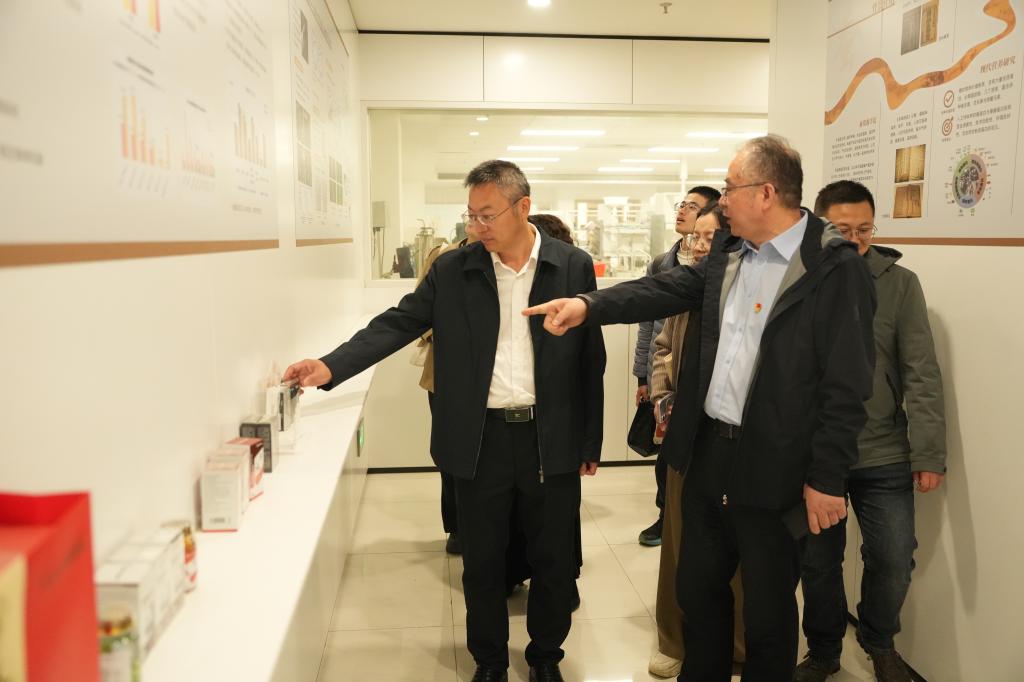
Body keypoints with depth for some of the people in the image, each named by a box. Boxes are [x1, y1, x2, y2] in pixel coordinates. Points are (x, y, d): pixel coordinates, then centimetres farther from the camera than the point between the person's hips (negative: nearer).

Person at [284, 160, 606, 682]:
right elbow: (398, 324, -3)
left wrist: (590, 442, 2)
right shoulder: (453, 270, 0)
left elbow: (591, 358, 1)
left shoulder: (573, 266, -2)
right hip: (480, 439, 1)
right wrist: (331, 366, -17)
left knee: (553, 560, 14)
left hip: (552, 439, 0)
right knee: (481, 563, 14)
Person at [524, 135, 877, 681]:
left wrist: (827, 478, -15)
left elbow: (846, 385, -15)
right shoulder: (727, 251, 7)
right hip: (707, 451, 7)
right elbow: (666, 289, 3)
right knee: (696, 589, 21)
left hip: (774, 470, -6)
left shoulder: (835, 266, -14)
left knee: (768, 613, 11)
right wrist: (587, 305, -11)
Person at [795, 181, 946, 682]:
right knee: (818, 562, 11)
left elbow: (921, 375, -4)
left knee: (893, 561, 8)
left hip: (884, 456, 1)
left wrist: (929, 452, -8)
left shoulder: (899, 284, -2)